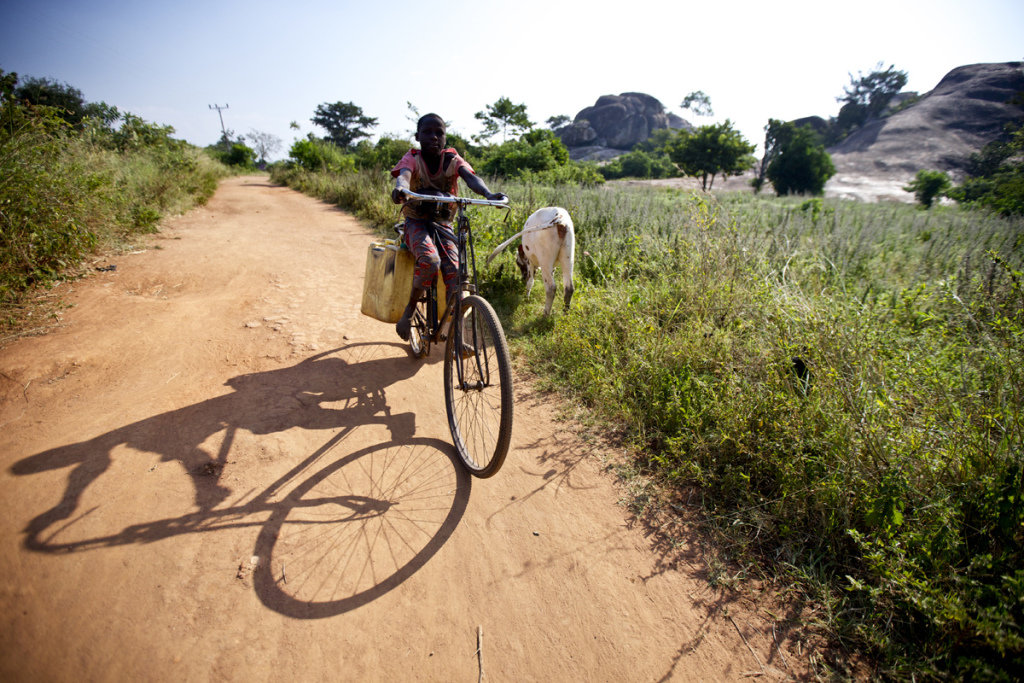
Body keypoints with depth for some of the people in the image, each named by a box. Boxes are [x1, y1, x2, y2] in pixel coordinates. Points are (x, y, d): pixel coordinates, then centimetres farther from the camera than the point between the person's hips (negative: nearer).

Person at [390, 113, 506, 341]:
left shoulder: (453, 160, -1)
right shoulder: (412, 158, -6)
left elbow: (471, 177, -22)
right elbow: (403, 175, -29)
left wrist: (488, 194, -45)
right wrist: (400, 188, -56)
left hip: (443, 225, 2)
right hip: (416, 222, -2)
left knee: (454, 272, -17)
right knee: (430, 261, -33)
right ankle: (409, 310, -9)